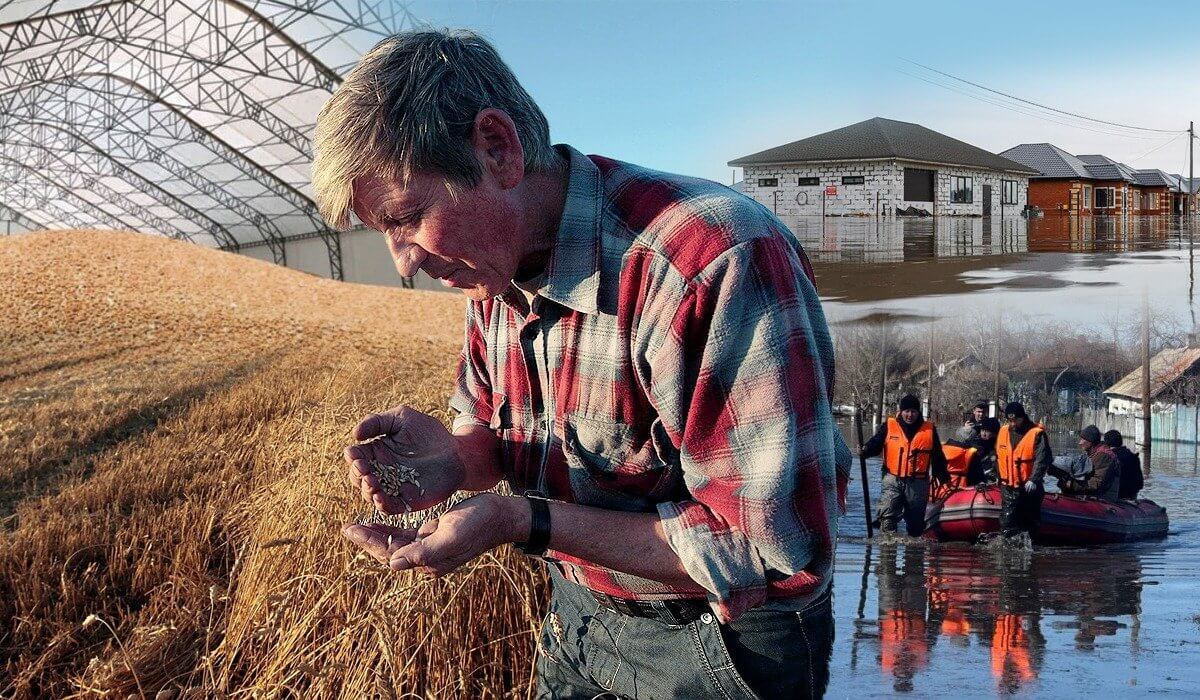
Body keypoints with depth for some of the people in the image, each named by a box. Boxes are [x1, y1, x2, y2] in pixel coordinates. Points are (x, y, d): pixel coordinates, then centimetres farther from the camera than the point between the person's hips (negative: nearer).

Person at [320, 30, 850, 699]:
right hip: (576, 618, 7)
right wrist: (455, 461, -15)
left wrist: (524, 521, -33)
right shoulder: (496, 267, -4)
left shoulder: (719, 264, -32)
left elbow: (776, 555, -32)